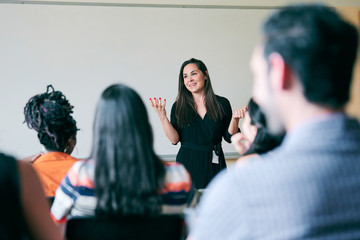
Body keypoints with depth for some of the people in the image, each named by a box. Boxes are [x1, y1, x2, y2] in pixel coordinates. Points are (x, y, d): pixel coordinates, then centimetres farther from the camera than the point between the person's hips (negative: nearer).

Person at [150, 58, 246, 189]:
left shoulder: (222, 103, 2)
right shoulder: (179, 107, 2)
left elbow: (229, 137, 4)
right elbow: (174, 139, -5)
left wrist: (235, 118, -12)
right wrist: (162, 116, -13)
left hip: (214, 165, 1)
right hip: (187, 164, 0)